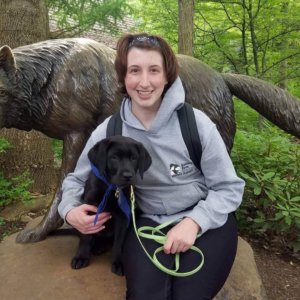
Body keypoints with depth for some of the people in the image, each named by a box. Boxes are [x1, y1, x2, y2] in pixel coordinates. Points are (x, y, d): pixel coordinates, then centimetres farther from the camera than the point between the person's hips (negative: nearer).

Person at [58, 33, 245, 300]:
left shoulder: (196, 123, -13)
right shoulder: (108, 133, -7)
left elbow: (229, 187, -6)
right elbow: (78, 180, 9)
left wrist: (194, 222, -20)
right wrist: (70, 210, -13)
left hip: (207, 220, 0)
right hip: (149, 223, 1)